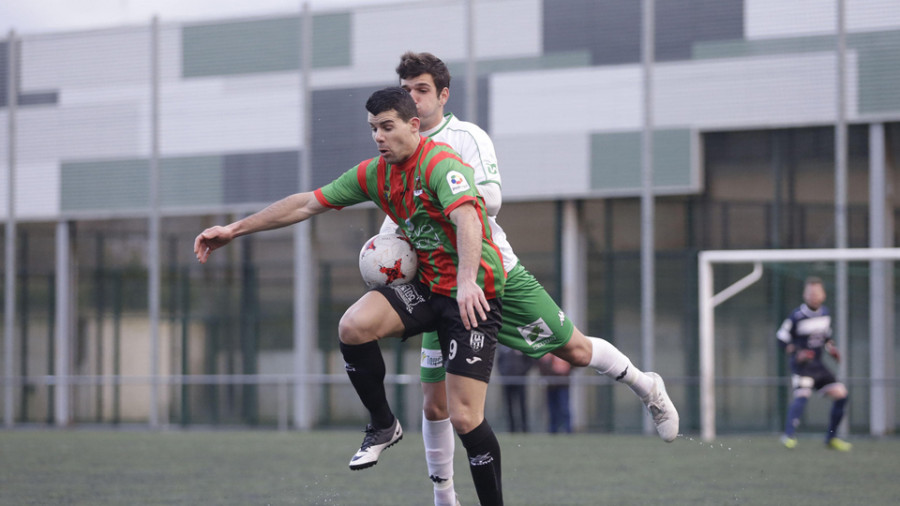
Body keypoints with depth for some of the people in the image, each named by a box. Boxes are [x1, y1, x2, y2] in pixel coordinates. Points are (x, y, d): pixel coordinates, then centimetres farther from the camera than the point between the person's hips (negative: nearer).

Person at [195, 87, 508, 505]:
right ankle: (382, 425, -1)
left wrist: (468, 282, -54)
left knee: (464, 418, -14)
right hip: (427, 286, 6)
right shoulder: (375, 174, 5)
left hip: (474, 295, -6)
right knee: (353, 326, -22)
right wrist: (235, 229, 10)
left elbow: (467, 220, -36)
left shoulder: (441, 165, -19)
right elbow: (307, 204, 11)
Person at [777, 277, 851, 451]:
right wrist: (797, 353, -19)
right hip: (801, 365, -7)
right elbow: (782, 339, -6)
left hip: (818, 365, 7)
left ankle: (831, 438, 11)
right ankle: (789, 435, -29)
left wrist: (830, 348, 4)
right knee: (802, 395, -27)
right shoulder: (797, 316, -12)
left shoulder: (825, 313, 8)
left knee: (840, 393, 0)